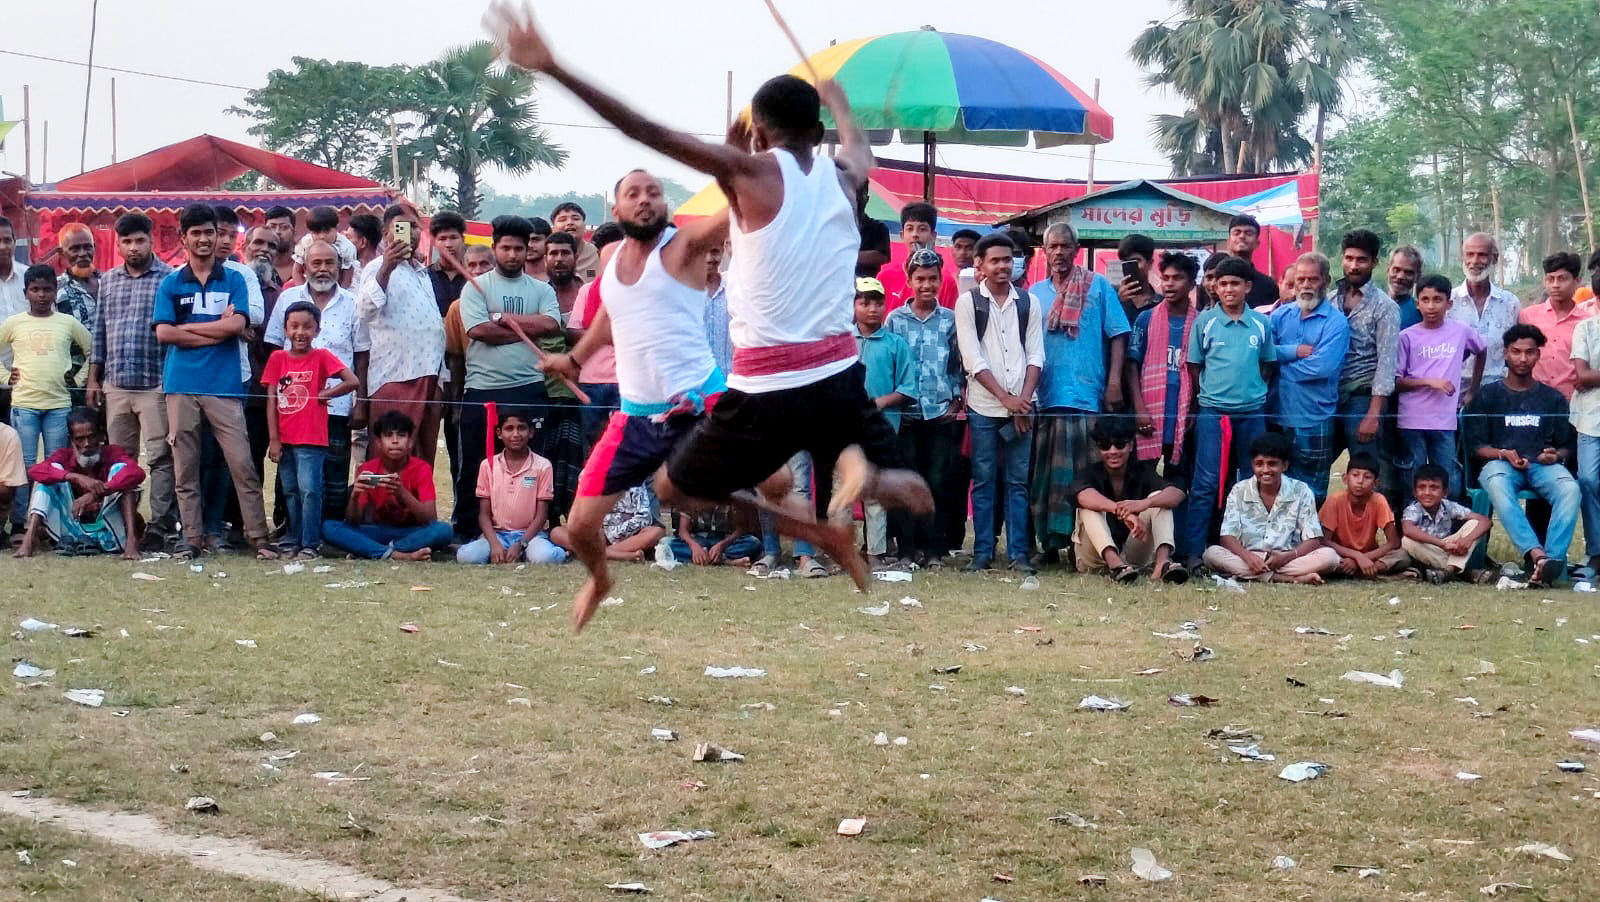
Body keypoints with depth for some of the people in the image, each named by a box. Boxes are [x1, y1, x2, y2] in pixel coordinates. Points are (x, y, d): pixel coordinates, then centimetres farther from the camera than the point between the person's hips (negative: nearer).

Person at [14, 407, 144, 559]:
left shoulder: (112, 454, -5)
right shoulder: (65, 456, -1)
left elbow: (137, 473, -27)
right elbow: (34, 471, -21)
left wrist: (95, 495, -39)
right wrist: (76, 478, -36)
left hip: (107, 533, -1)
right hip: (73, 532, 1)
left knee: (121, 470, -19)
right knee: (49, 476, -13)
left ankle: (131, 541, -36)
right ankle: (29, 539, -30)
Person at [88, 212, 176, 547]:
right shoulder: (108, 281, 14)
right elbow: (100, 332, 17)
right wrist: (94, 379, 13)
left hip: (155, 385, -5)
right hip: (115, 385, 5)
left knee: (160, 458, -4)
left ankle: (160, 525, -3)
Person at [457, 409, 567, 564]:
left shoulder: (542, 466, 1)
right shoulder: (488, 465, 6)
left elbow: (542, 514, 0)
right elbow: (484, 514, 4)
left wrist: (520, 545, -14)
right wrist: (495, 544, -14)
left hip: (530, 534, -1)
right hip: (497, 534, 1)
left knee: (545, 557, -36)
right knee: (466, 556, -31)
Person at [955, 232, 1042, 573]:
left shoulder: (1028, 303, 10)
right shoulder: (968, 303, 2)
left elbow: (1036, 355, 7)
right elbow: (973, 359, -4)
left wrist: (1024, 398, -7)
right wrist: (1005, 397, -10)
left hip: (1020, 406, 2)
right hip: (984, 406, -2)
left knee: (1018, 481, 2)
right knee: (984, 480, 1)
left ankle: (1018, 553, 4)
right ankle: (982, 552, 5)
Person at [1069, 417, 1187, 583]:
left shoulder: (1142, 471, -2)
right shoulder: (1091, 473, -7)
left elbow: (1177, 494, -21)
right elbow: (1083, 495, -34)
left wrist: (1144, 504, -43)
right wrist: (1125, 512, -51)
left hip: (1133, 556, 2)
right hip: (1096, 557, -2)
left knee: (1159, 498, -15)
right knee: (1090, 506, -25)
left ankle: (1162, 562, -40)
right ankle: (1115, 564, -47)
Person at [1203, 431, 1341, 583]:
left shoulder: (1300, 491, -1)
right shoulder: (1239, 491, 2)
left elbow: (1313, 540, -4)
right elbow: (1227, 537, -4)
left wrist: (1285, 557, -23)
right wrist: (1247, 556, -26)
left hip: (1289, 558, -1)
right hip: (1249, 558, 1)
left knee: (1329, 556, -26)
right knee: (1212, 553, -29)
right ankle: (1294, 579, -34)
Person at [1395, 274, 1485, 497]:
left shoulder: (1461, 331, 4)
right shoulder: (1408, 337, -2)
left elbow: (1480, 352, 24)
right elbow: (1395, 382, -2)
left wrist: (1472, 390, 20)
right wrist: (1429, 382, -13)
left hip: (1445, 422, 2)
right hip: (1412, 422, -2)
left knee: (1449, 484, 4)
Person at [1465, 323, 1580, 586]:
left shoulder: (1553, 398, 20)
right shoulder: (1487, 396, 15)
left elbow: (1566, 446, 17)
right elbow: (1476, 445, 7)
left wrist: (1557, 456, -7)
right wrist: (1504, 454, -11)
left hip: (1543, 465, 2)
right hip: (1500, 463, -1)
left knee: (1569, 488, -34)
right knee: (1497, 485, -40)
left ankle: (1554, 558, -46)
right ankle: (1537, 555, -55)